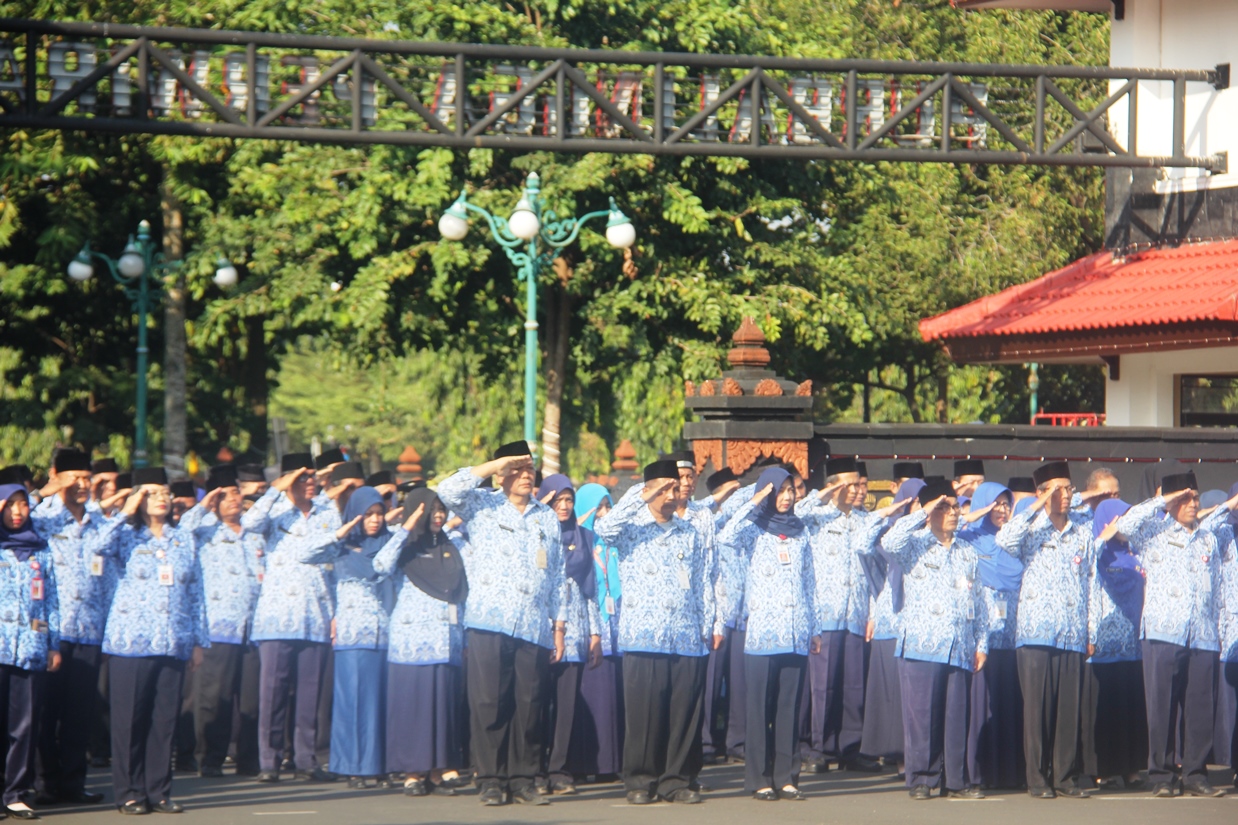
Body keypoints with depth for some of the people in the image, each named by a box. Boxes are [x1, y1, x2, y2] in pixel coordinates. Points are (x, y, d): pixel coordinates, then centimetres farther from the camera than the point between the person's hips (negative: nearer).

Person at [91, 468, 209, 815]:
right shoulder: (128, 537, 5)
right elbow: (101, 544, -19)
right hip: (131, 641, -3)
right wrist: (126, 512, -9)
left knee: (165, 719, 3)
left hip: (173, 643, 3)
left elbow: (196, 592, 16)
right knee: (130, 719, -2)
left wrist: (199, 640, 11)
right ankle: (129, 793, 3)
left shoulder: (185, 540, 15)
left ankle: (158, 792, 9)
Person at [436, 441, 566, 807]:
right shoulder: (483, 507, 9)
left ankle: (523, 780, 8)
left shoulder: (548, 519, 18)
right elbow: (448, 491, -10)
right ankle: (491, 780, 1)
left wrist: (559, 626, 12)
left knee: (529, 706, 1)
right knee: (489, 703, -4)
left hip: (534, 628, 3)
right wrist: (492, 466, -7)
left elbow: (559, 577, 18)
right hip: (489, 623, -3)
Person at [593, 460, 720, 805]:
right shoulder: (631, 528, 7)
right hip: (643, 635, -3)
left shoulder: (690, 534, 18)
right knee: (643, 712, -5)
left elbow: (704, 582, 20)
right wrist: (639, 496, -15)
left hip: (687, 638, 3)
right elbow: (604, 528, -16)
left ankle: (677, 779, 7)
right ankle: (641, 781, 2)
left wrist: (712, 623, 12)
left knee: (685, 710, 0)